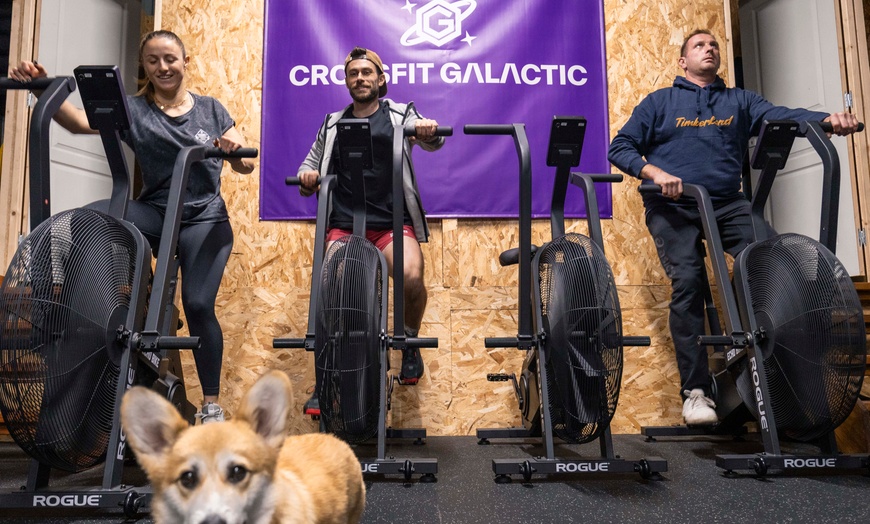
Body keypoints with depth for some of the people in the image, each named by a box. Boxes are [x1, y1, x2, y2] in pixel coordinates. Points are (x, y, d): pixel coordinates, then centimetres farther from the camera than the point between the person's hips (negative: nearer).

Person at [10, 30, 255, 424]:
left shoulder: (210, 108, 9)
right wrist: (43, 89, -29)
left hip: (204, 218, -1)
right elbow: (80, 122, -11)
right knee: (91, 218, -30)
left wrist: (236, 151, -19)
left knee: (198, 304, -13)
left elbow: (246, 166, 4)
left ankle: (211, 405, 4)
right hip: (155, 212, 1)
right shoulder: (133, 109, 7)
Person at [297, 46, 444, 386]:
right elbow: (310, 166, 22)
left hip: (392, 222, -1)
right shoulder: (332, 124, 21)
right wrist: (306, 177, -1)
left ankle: (410, 345, 2)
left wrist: (430, 134, -23)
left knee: (412, 277, -28)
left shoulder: (400, 114, 15)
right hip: (343, 225, 2)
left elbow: (430, 140, 1)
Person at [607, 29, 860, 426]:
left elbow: (780, 115, 0)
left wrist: (827, 119, -21)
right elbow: (620, 147, 4)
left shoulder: (739, 101, 19)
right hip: (672, 206, -2)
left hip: (727, 203, 3)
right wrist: (654, 172, -15)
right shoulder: (660, 102, 12)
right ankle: (695, 391, -14)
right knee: (687, 281, -19)